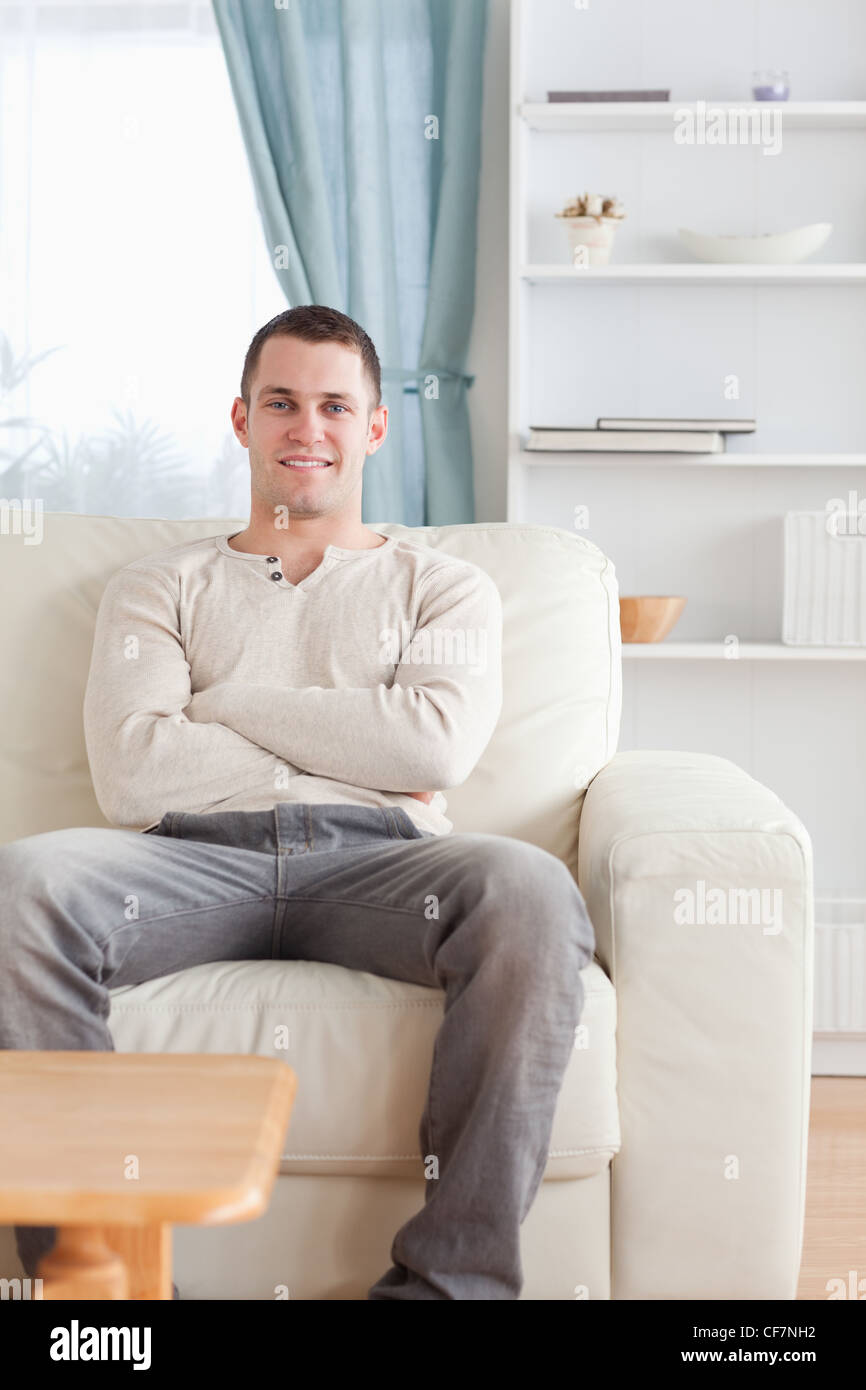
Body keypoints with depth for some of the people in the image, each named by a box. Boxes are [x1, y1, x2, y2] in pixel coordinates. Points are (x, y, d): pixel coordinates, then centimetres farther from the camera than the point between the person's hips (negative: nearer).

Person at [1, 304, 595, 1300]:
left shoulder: (444, 585, 24)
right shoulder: (159, 586, 24)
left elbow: (440, 742, 2)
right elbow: (130, 773, 5)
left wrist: (226, 704, 5)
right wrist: (352, 750, 2)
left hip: (375, 860, 0)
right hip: (197, 854, 1)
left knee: (531, 889, -34)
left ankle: (451, 1276, -26)